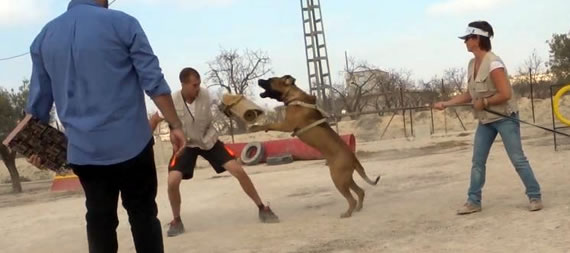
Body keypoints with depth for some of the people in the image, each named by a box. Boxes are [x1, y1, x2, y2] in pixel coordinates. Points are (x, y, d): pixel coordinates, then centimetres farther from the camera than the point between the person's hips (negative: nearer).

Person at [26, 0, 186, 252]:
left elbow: (38, 101, 12)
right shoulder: (122, 23, -5)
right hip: (131, 143, -3)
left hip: (83, 150, 4)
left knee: (99, 220, 13)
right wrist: (175, 125, -3)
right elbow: (154, 82, -9)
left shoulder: (43, 37, 7)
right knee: (143, 215, 7)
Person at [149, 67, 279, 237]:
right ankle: (176, 221, 6)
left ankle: (262, 208, 4)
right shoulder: (172, 101, -24)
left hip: (209, 140, 1)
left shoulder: (205, 94, -20)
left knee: (238, 170, -12)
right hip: (186, 145, -1)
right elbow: (154, 121, -8)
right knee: (172, 181, -19)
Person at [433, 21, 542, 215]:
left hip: (505, 118, -8)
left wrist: (484, 102, -17)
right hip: (485, 120, 8)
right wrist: (445, 104, 5)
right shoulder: (472, 64, 4)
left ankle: (535, 197, 9)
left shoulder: (493, 63, -22)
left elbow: (505, 94, -26)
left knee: (518, 159, -3)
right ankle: (473, 201, 14)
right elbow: (470, 94, 11)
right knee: (477, 162, 7)